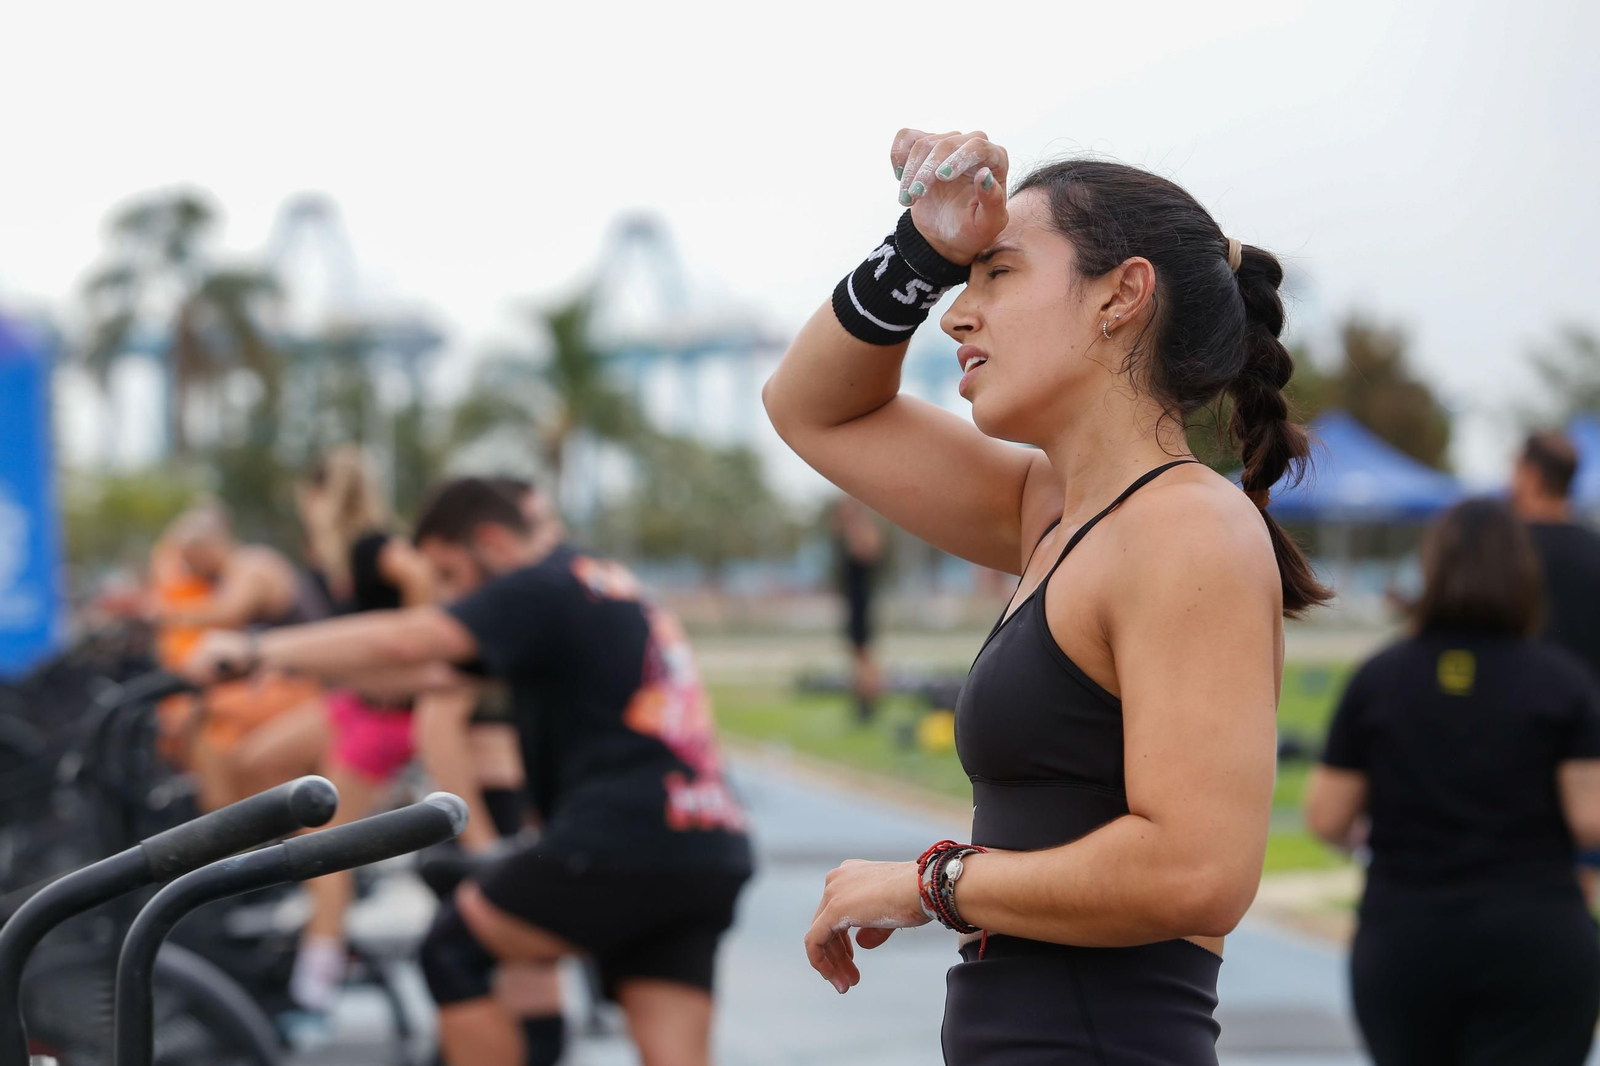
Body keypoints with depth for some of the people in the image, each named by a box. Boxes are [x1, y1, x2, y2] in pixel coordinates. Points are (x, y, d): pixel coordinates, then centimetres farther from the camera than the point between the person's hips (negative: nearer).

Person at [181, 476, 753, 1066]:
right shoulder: (611, 587, 25)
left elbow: (403, 642, -18)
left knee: (452, 949, 10)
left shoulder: (538, 590, -4)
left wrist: (259, 651, -13)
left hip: (620, 845, -9)